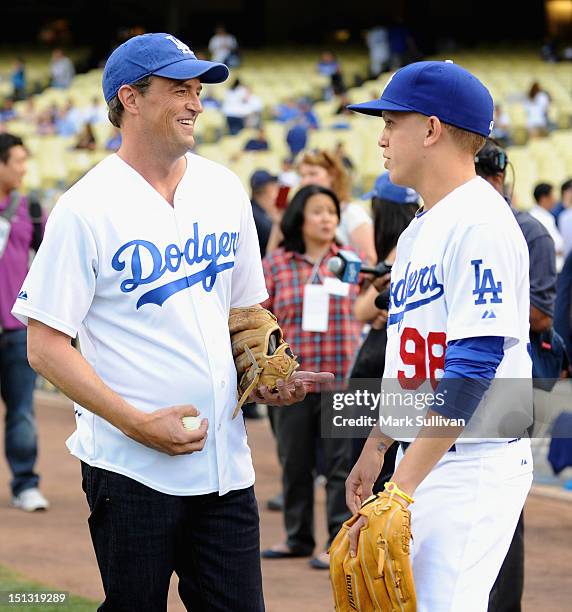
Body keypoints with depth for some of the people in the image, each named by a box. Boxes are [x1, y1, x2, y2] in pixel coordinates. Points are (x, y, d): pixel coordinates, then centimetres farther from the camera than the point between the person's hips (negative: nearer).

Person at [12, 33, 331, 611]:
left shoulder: (224, 190, 9)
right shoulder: (86, 208, -9)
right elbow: (45, 347, -11)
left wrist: (264, 378, 1)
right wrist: (139, 423, -17)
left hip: (225, 460, 5)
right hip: (131, 468, -5)